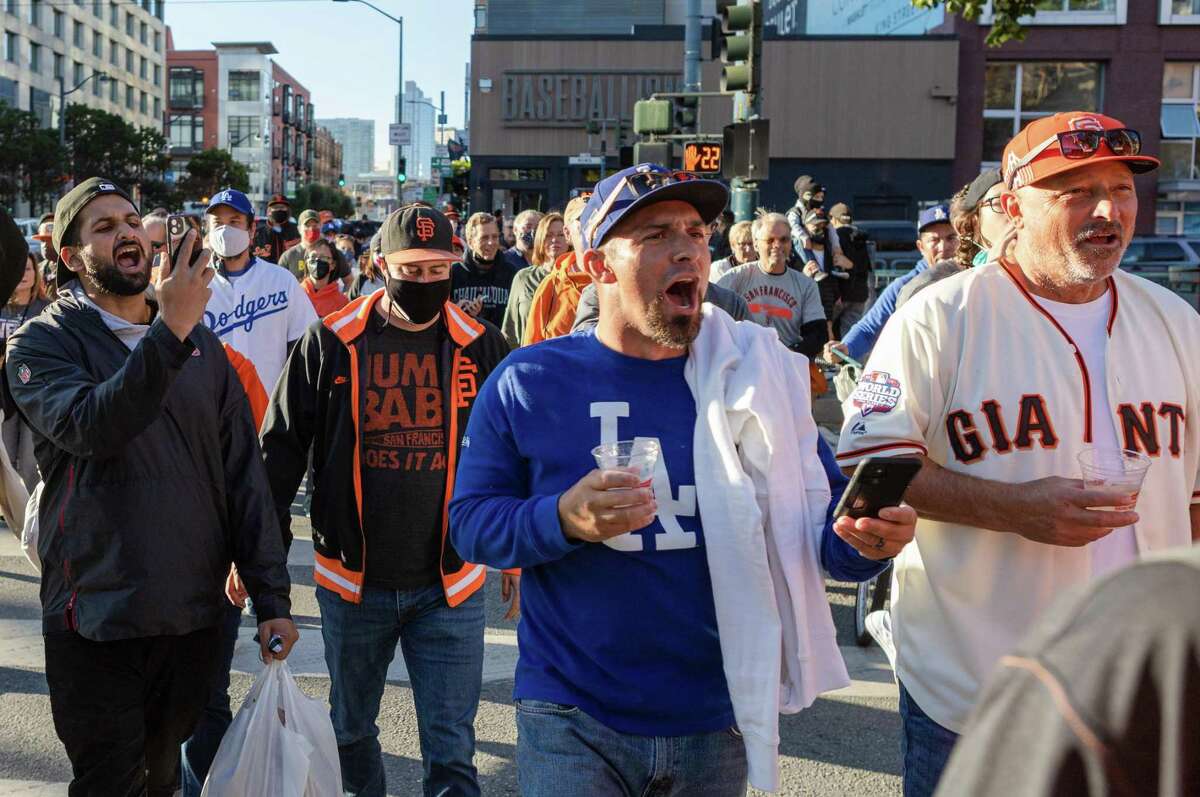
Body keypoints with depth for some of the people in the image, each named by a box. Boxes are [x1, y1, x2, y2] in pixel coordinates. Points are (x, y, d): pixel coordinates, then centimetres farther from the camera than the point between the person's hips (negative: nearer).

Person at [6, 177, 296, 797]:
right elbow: (90, 427, -26)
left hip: (196, 617, 4)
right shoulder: (43, 343, -5)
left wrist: (271, 597, 1)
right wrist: (169, 331, -32)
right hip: (97, 622, -4)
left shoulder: (200, 342, 7)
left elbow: (244, 473, 5)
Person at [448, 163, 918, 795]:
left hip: (717, 723, 3)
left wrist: (863, 540, -19)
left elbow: (818, 518, 4)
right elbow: (469, 522, -4)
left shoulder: (758, 374, 0)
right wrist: (564, 519, -24)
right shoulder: (528, 382, -5)